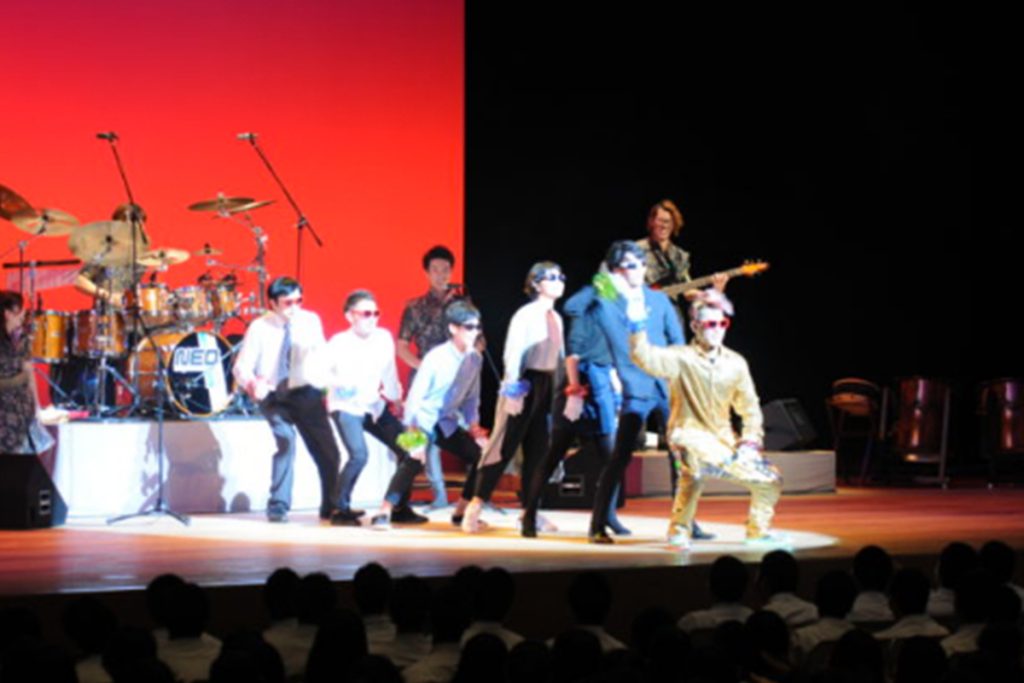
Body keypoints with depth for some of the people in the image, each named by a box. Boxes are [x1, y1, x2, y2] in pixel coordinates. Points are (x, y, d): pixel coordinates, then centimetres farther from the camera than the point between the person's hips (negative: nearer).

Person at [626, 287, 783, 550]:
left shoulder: (735, 363, 5)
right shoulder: (681, 358, -8)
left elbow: (749, 407, 11)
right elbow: (645, 357, -26)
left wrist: (750, 441, -2)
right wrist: (637, 325, -39)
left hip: (724, 441, 6)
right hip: (690, 435, -6)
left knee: (770, 481, 4)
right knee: (693, 467, -39)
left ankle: (757, 530, 29)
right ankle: (679, 531, -25)